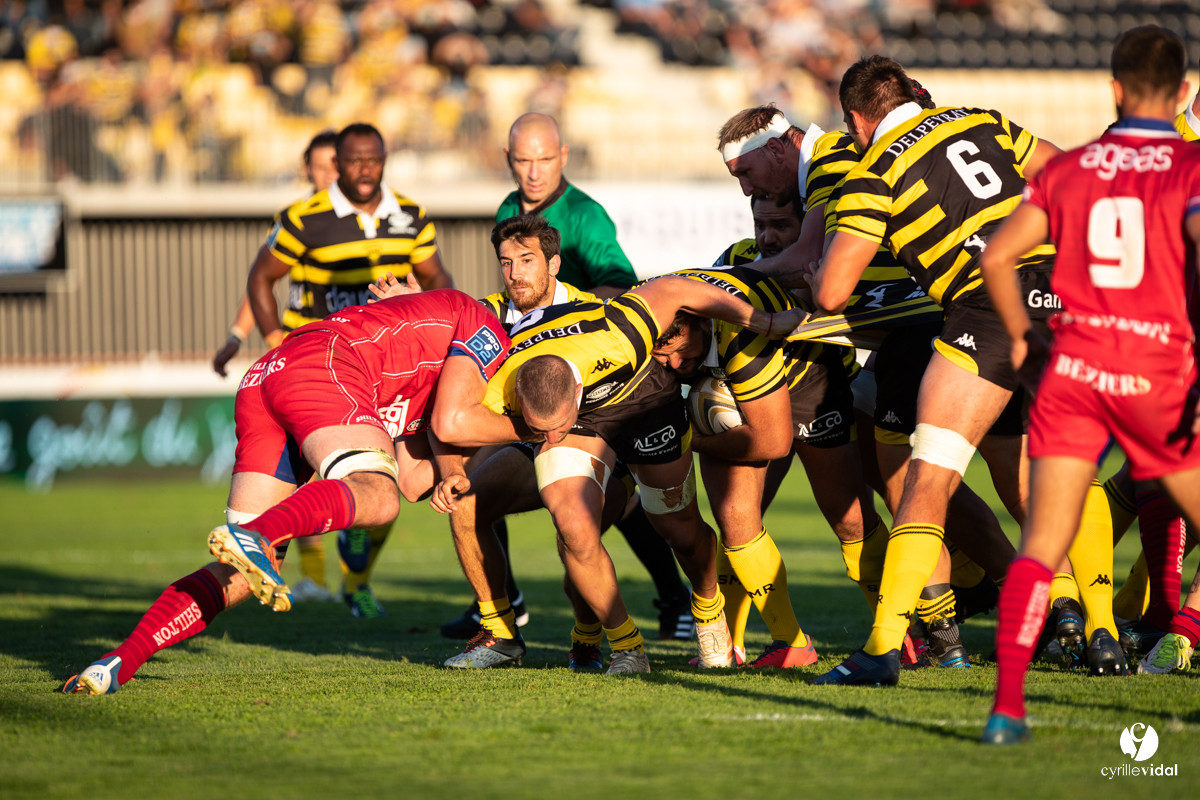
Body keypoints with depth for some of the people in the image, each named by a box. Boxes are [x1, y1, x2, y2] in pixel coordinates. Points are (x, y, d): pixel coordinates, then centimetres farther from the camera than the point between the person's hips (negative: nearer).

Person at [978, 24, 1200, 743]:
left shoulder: (1067, 168, 8)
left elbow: (998, 256, 5)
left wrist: (1022, 339, 19)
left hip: (1072, 366, 3)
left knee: (1043, 541, -1)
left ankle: (1008, 704, -13)